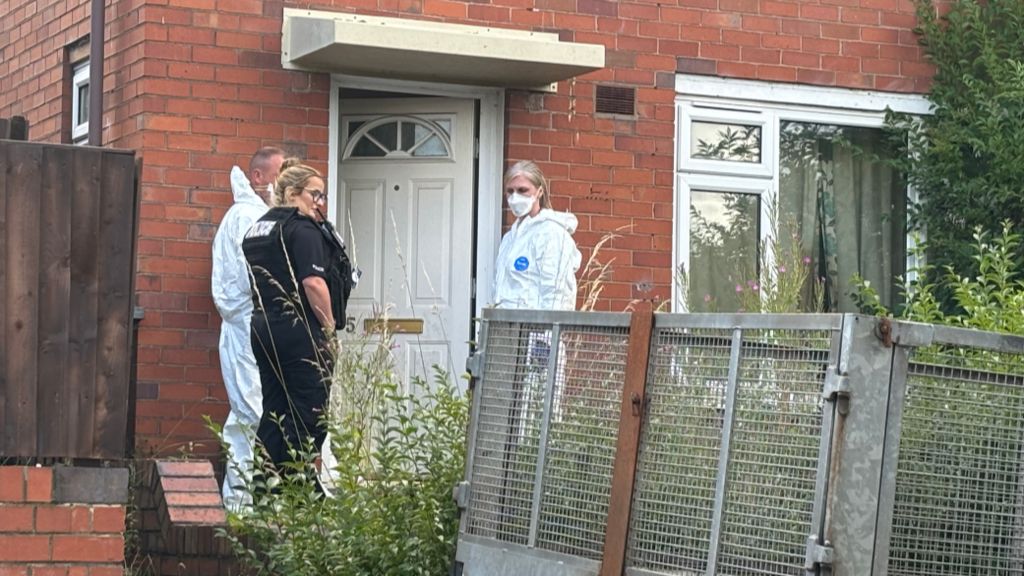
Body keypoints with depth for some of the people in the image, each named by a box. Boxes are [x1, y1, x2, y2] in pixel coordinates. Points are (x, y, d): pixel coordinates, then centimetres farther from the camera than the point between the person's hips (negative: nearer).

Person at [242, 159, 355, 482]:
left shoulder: (257, 229, 16)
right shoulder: (303, 230, -12)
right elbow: (314, 284, -20)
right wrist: (329, 325, -10)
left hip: (263, 327, 9)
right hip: (300, 331, -9)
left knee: (274, 410, 12)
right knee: (309, 411, -4)